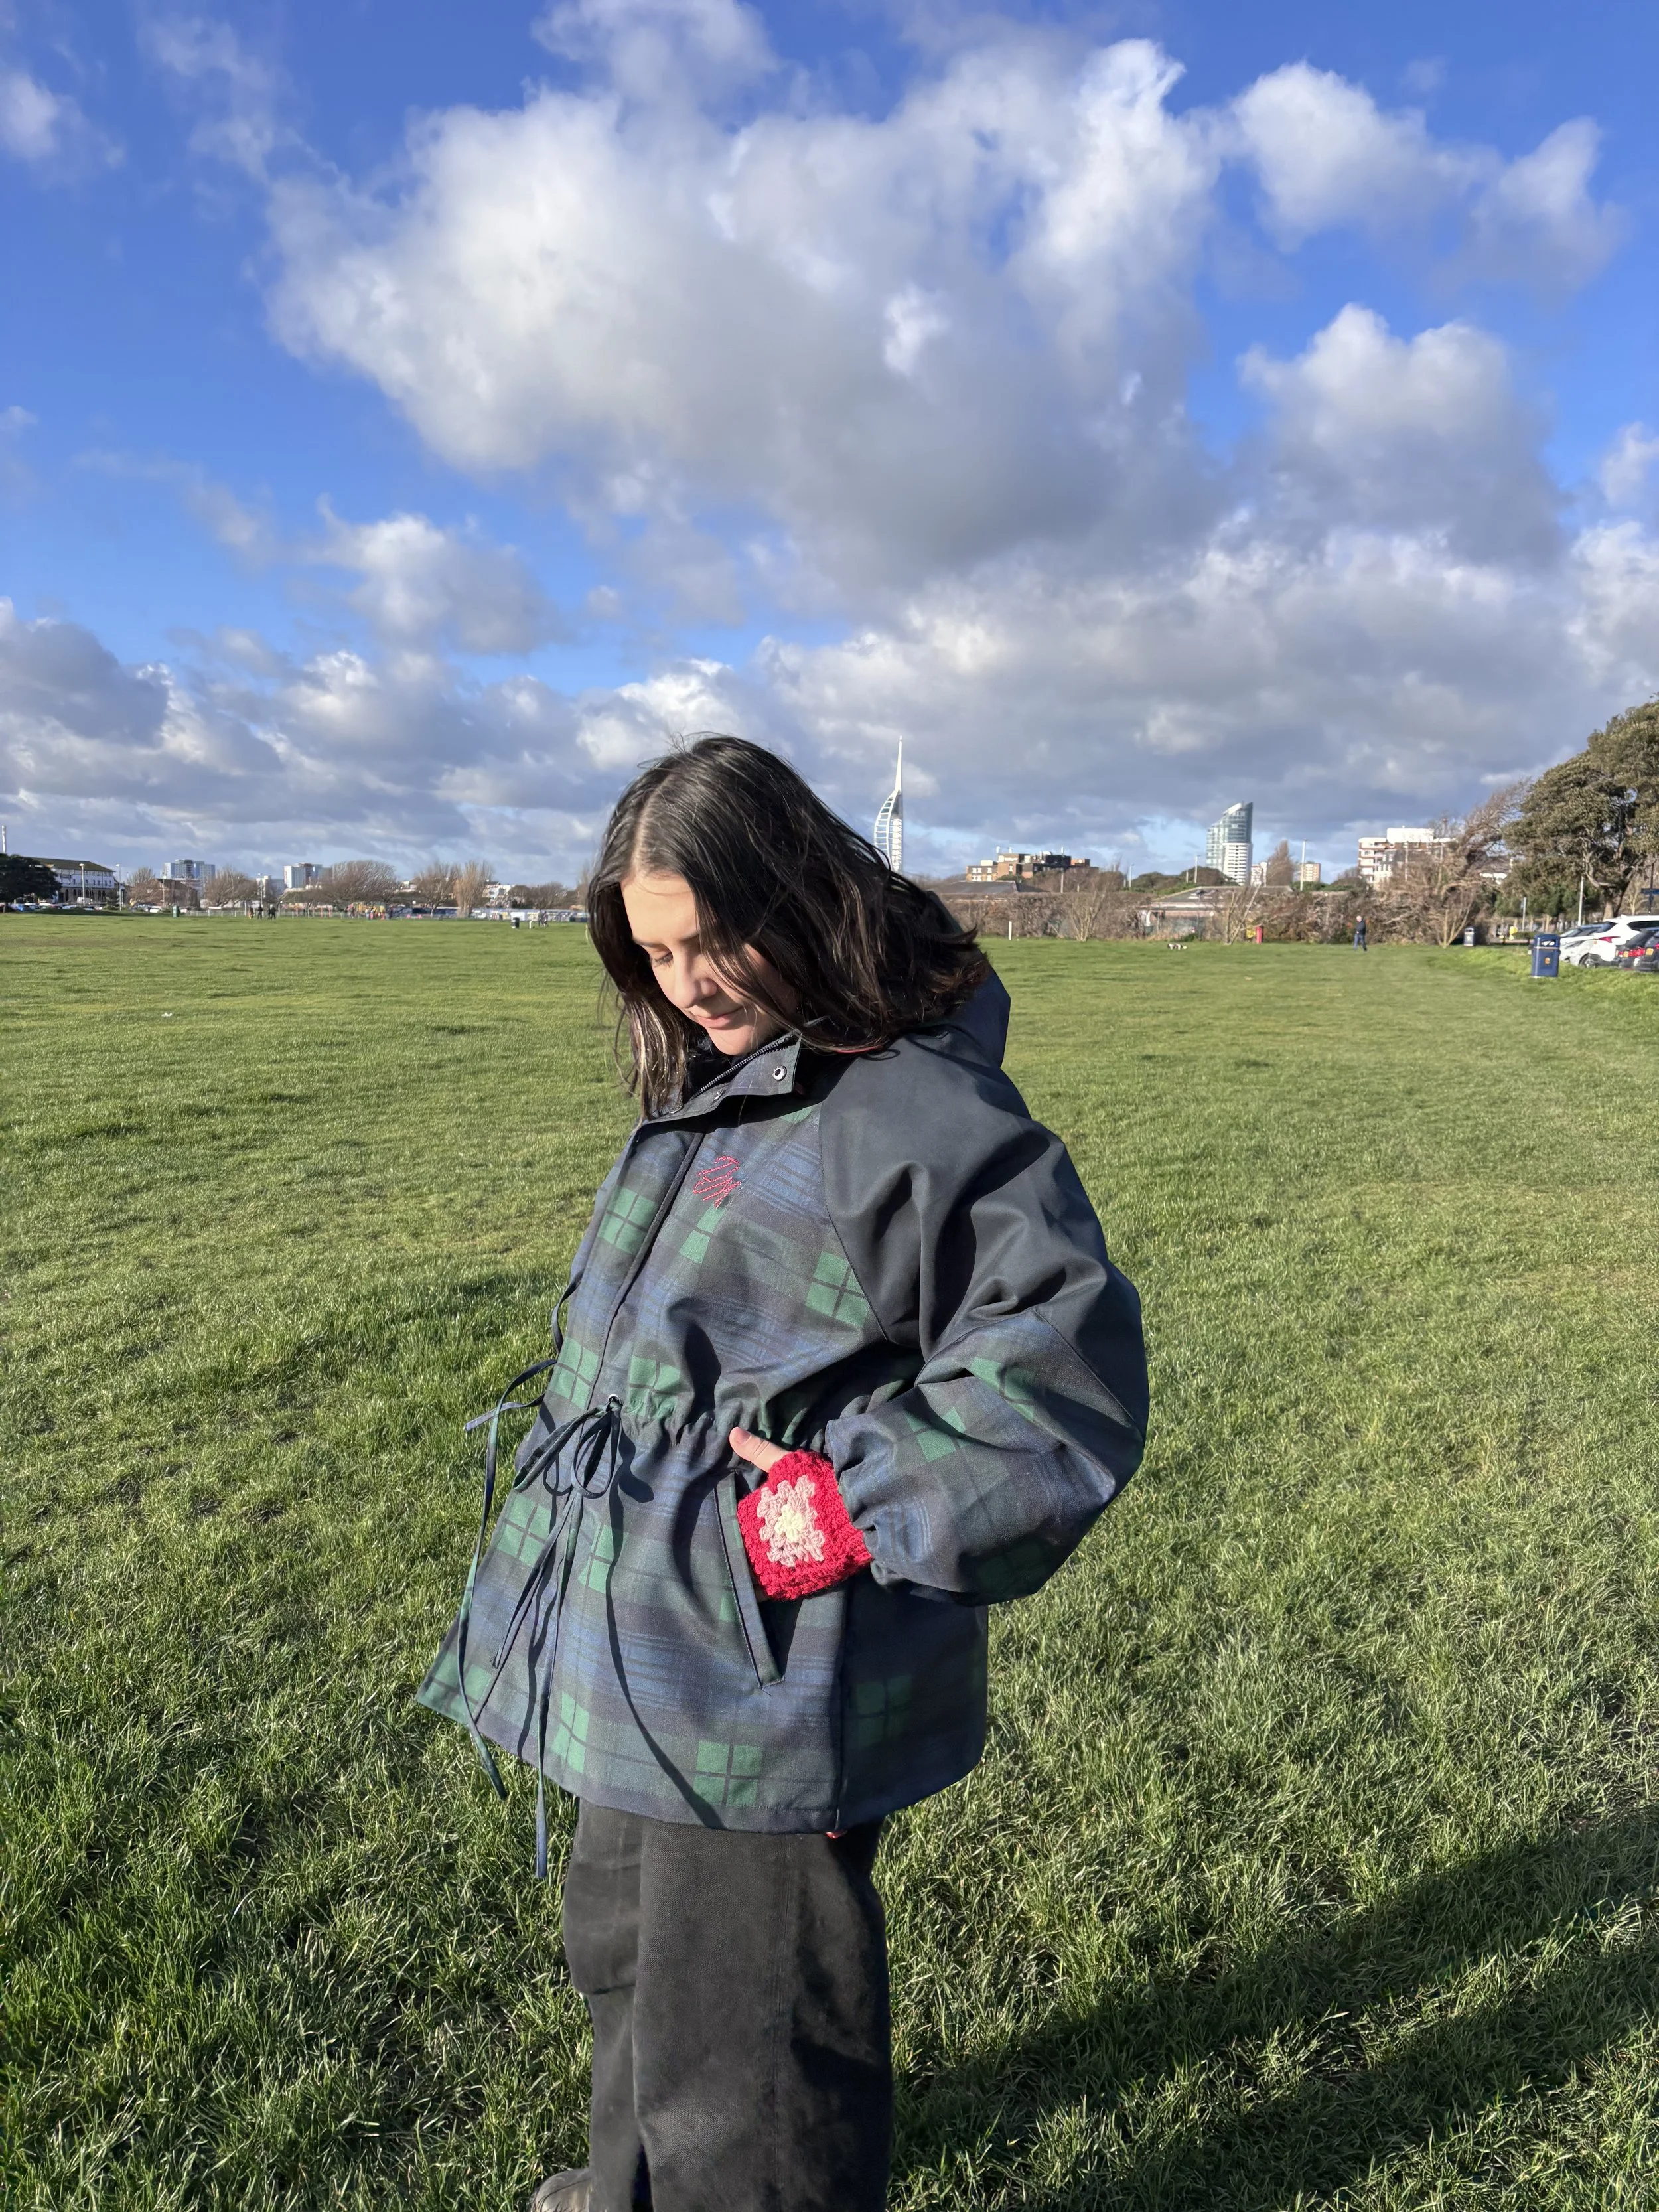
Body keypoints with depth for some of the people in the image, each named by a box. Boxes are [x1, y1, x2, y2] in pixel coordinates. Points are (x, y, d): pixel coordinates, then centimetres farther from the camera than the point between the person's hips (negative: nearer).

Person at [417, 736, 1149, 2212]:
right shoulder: (709, 1094, 6)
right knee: (625, 1954, 31)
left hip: (759, 1697, -9)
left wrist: (849, 1507, -24)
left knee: (734, 2044, 12)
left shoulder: (927, 1118, -22)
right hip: (636, 1666, 10)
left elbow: (1066, 1387, -24)